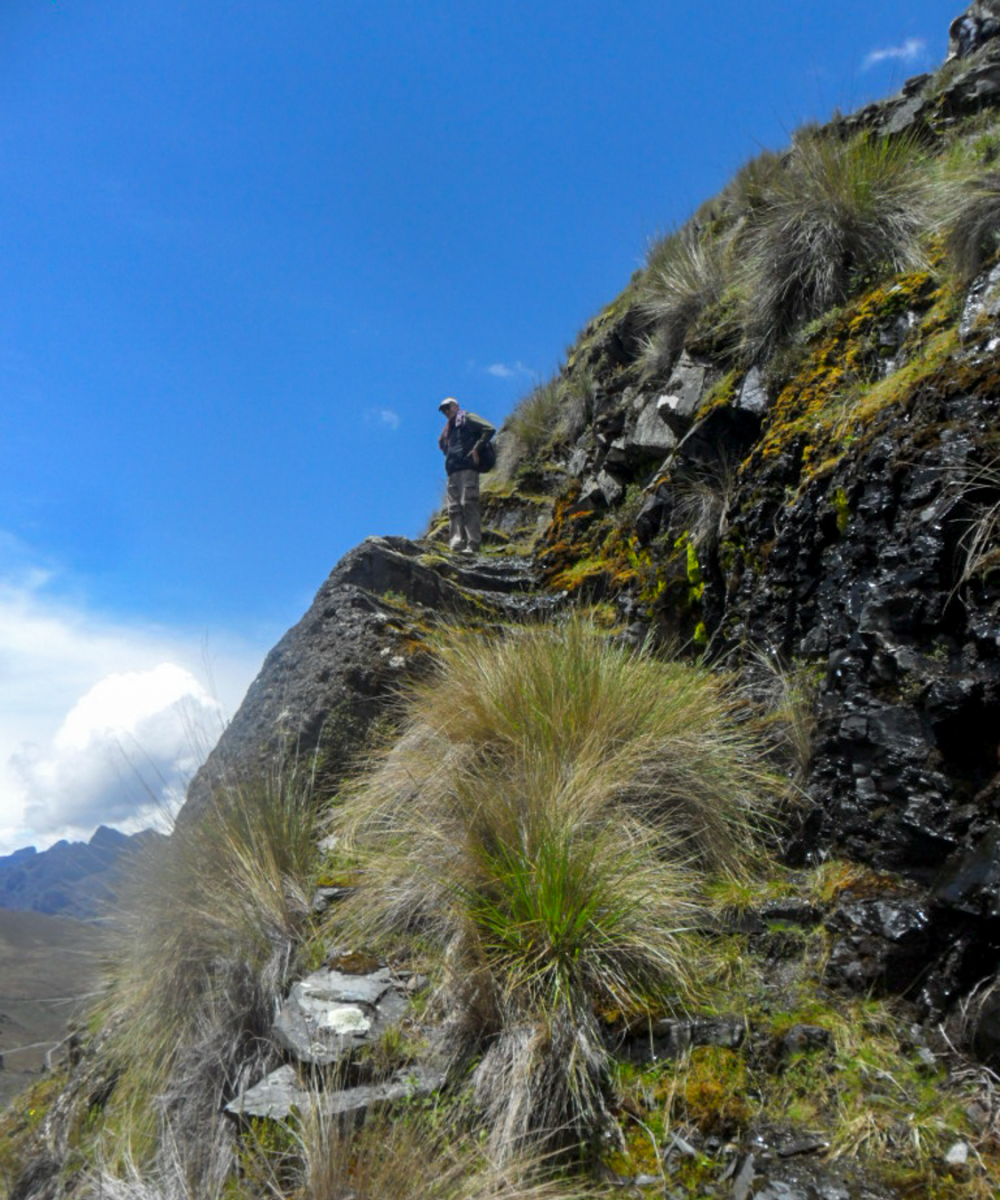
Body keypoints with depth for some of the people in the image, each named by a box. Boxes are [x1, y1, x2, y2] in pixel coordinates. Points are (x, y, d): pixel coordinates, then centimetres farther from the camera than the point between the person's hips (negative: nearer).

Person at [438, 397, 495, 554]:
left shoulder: (467, 418, 7)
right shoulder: (448, 428, 29)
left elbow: (490, 429, -6)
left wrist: (476, 449, -11)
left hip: (467, 468, -8)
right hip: (452, 471, 8)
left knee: (468, 504, -15)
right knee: (454, 508, -1)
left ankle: (473, 545, -19)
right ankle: (456, 545, -6)